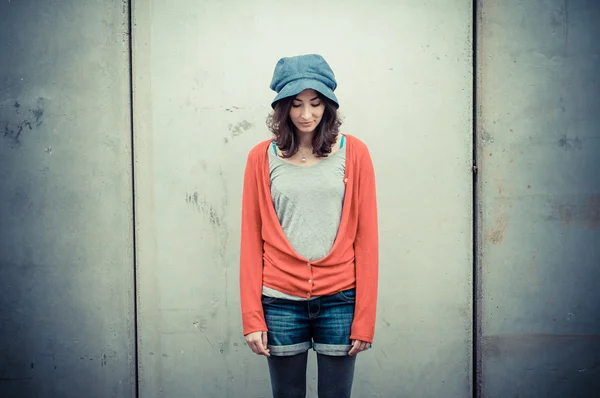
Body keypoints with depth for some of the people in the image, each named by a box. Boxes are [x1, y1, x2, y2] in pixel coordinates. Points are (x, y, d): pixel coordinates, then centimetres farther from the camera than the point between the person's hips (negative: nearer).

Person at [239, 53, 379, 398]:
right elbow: (252, 240, 2)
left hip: (339, 301, 0)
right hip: (281, 302, 1)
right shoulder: (262, 158, 1)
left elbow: (366, 238, -1)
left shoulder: (353, 153, 0)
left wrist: (365, 317, -3)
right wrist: (252, 317, -2)